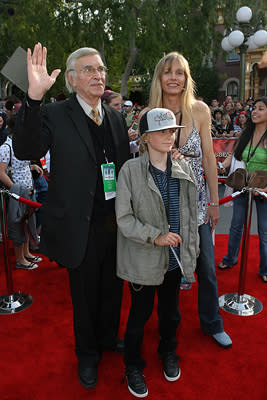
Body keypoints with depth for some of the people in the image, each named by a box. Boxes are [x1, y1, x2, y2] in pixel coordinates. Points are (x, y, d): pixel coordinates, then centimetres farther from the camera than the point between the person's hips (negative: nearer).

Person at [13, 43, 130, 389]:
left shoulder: (116, 117, 6)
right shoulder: (56, 115, -10)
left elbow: (125, 165, 8)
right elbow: (26, 151, -24)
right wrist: (34, 97, -35)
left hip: (116, 222, 5)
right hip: (81, 226, -4)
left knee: (112, 288, 22)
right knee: (84, 294, 15)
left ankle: (109, 338, 49)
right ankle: (87, 353, 41)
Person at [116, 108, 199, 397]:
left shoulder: (183, 169, 1)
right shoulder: (130, 170, -12)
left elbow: (191, 215, 6)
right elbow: (124, 218, -12)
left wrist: (190, 255, 6)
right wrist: (155, 237, -21)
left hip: (174, 259, 4)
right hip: (143, 260, -3)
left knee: (170, 313, 21)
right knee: (140, 314, 14)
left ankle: (168, 353, 50)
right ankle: (132, 366, 39)